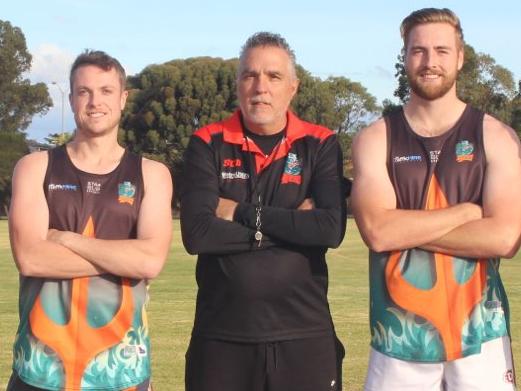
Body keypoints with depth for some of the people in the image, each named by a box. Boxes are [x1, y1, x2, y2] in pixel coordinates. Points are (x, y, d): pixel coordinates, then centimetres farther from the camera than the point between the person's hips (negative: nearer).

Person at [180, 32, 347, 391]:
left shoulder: (320, 145, 1)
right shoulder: (208, 145, 0)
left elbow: (332, 229, -13)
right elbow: (196, 233, -13)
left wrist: (242, 213, -12)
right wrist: (291, 225, -12)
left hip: (304, 335, 0)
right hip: (221, 337, 0)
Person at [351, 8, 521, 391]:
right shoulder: (376, 139, 2)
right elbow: (376, 231, -13)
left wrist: (405, 229, -11)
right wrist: (467, 210, -10)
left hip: (480, 334, 0)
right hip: (399, 336, 0)